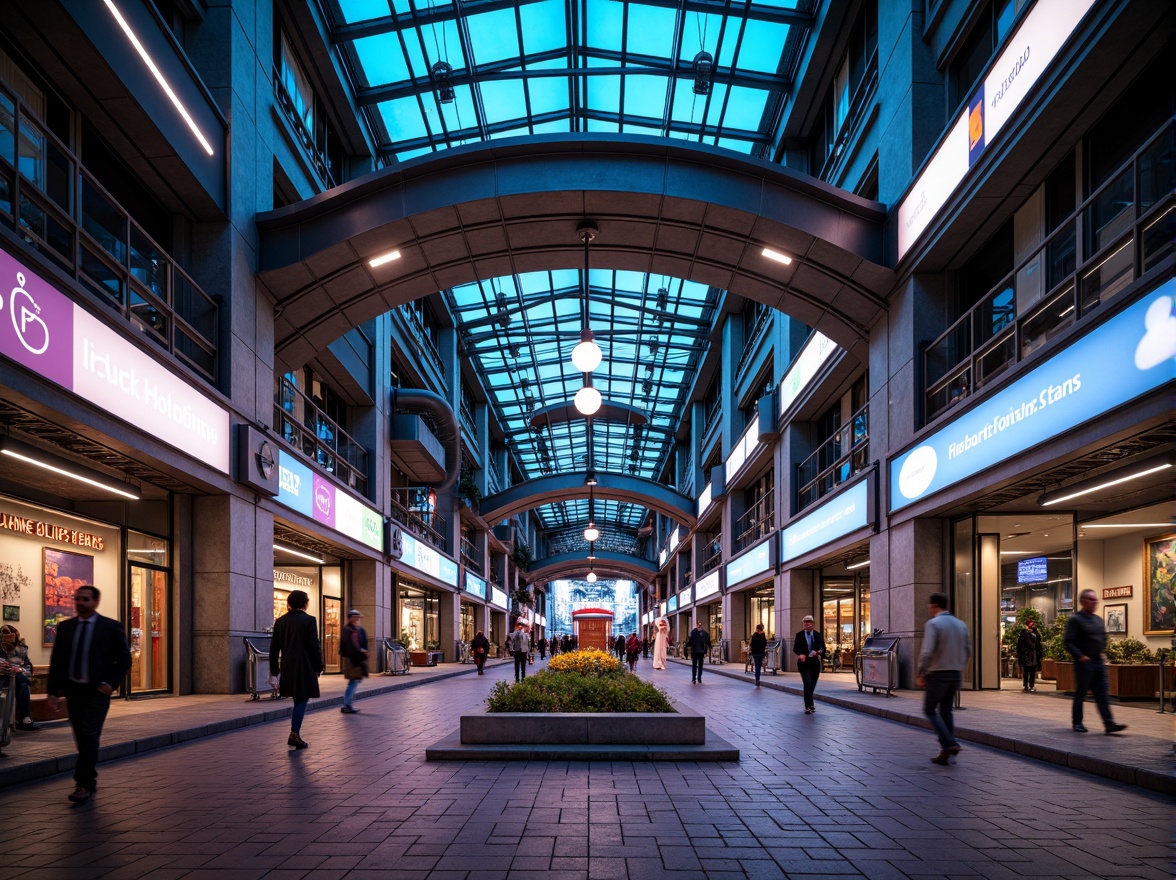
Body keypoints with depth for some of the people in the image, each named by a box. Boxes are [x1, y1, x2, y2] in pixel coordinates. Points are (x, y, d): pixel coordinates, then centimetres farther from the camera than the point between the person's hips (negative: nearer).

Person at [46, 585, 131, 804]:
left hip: (97, 691, -4)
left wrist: (110, 683, -12)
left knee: (90, 737, -13)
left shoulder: (112, 627, -4)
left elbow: (124, 660, -2)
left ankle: (84, 785, -10)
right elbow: (56, 662, 8)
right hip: (72, 690, 4)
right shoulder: (65, 627, 6)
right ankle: (90, 781, 24)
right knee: (82, 738, 11)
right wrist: (52, 692, 3)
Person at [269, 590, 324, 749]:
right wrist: (318, 667, 1)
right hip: (304, 668, -5)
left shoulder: (280, 621, 6)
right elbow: (315, 646, -10)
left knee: (298, 700, 17)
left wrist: (274, 669, 16)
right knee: (301, 700, 2)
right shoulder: (309, 620, -9)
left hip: (287, 668, 5)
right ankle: (294, 734, -2)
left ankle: (295, 734, 20)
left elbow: (274, 647, 8)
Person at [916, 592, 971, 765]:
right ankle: (946, 752, 13)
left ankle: (949, 744, -8)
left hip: (937, 674, -7)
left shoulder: (933, 624, -14)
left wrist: (920, 674, -10)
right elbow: (967, 651, 13)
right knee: (946, 711, 15)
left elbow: (927, 652, -21)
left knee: (930, 710, 7)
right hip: (955, 674, 7)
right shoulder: (960, 624, 8)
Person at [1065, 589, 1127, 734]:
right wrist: (1081, 656, -19)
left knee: (1103, 695, 2)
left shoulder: (1099, 620, 14)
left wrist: (1103, 653, 11)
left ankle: (1109, 724, 0)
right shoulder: (1075, 620, -9)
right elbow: (1069, 643, -14)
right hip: (1084, 663, -6)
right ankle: (1077, 723, 15)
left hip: (1099, 663, 7)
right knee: (1080, 694, 4)